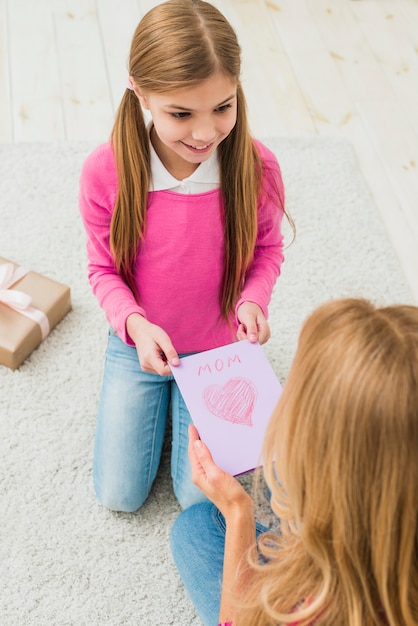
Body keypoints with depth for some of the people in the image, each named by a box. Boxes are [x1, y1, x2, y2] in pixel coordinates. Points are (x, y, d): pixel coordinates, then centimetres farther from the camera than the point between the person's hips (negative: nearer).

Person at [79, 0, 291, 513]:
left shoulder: (256, 167, -23)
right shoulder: (106, 171, -24)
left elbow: (268, 248, -3)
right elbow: (103, 268, -9)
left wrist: (253, 300, -24)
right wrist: (135, 324, -28)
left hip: (218, 348, 0)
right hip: (137, 345, 0)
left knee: (202, 497, 5)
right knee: (119, 495, 6)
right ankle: (160, 394, 31)